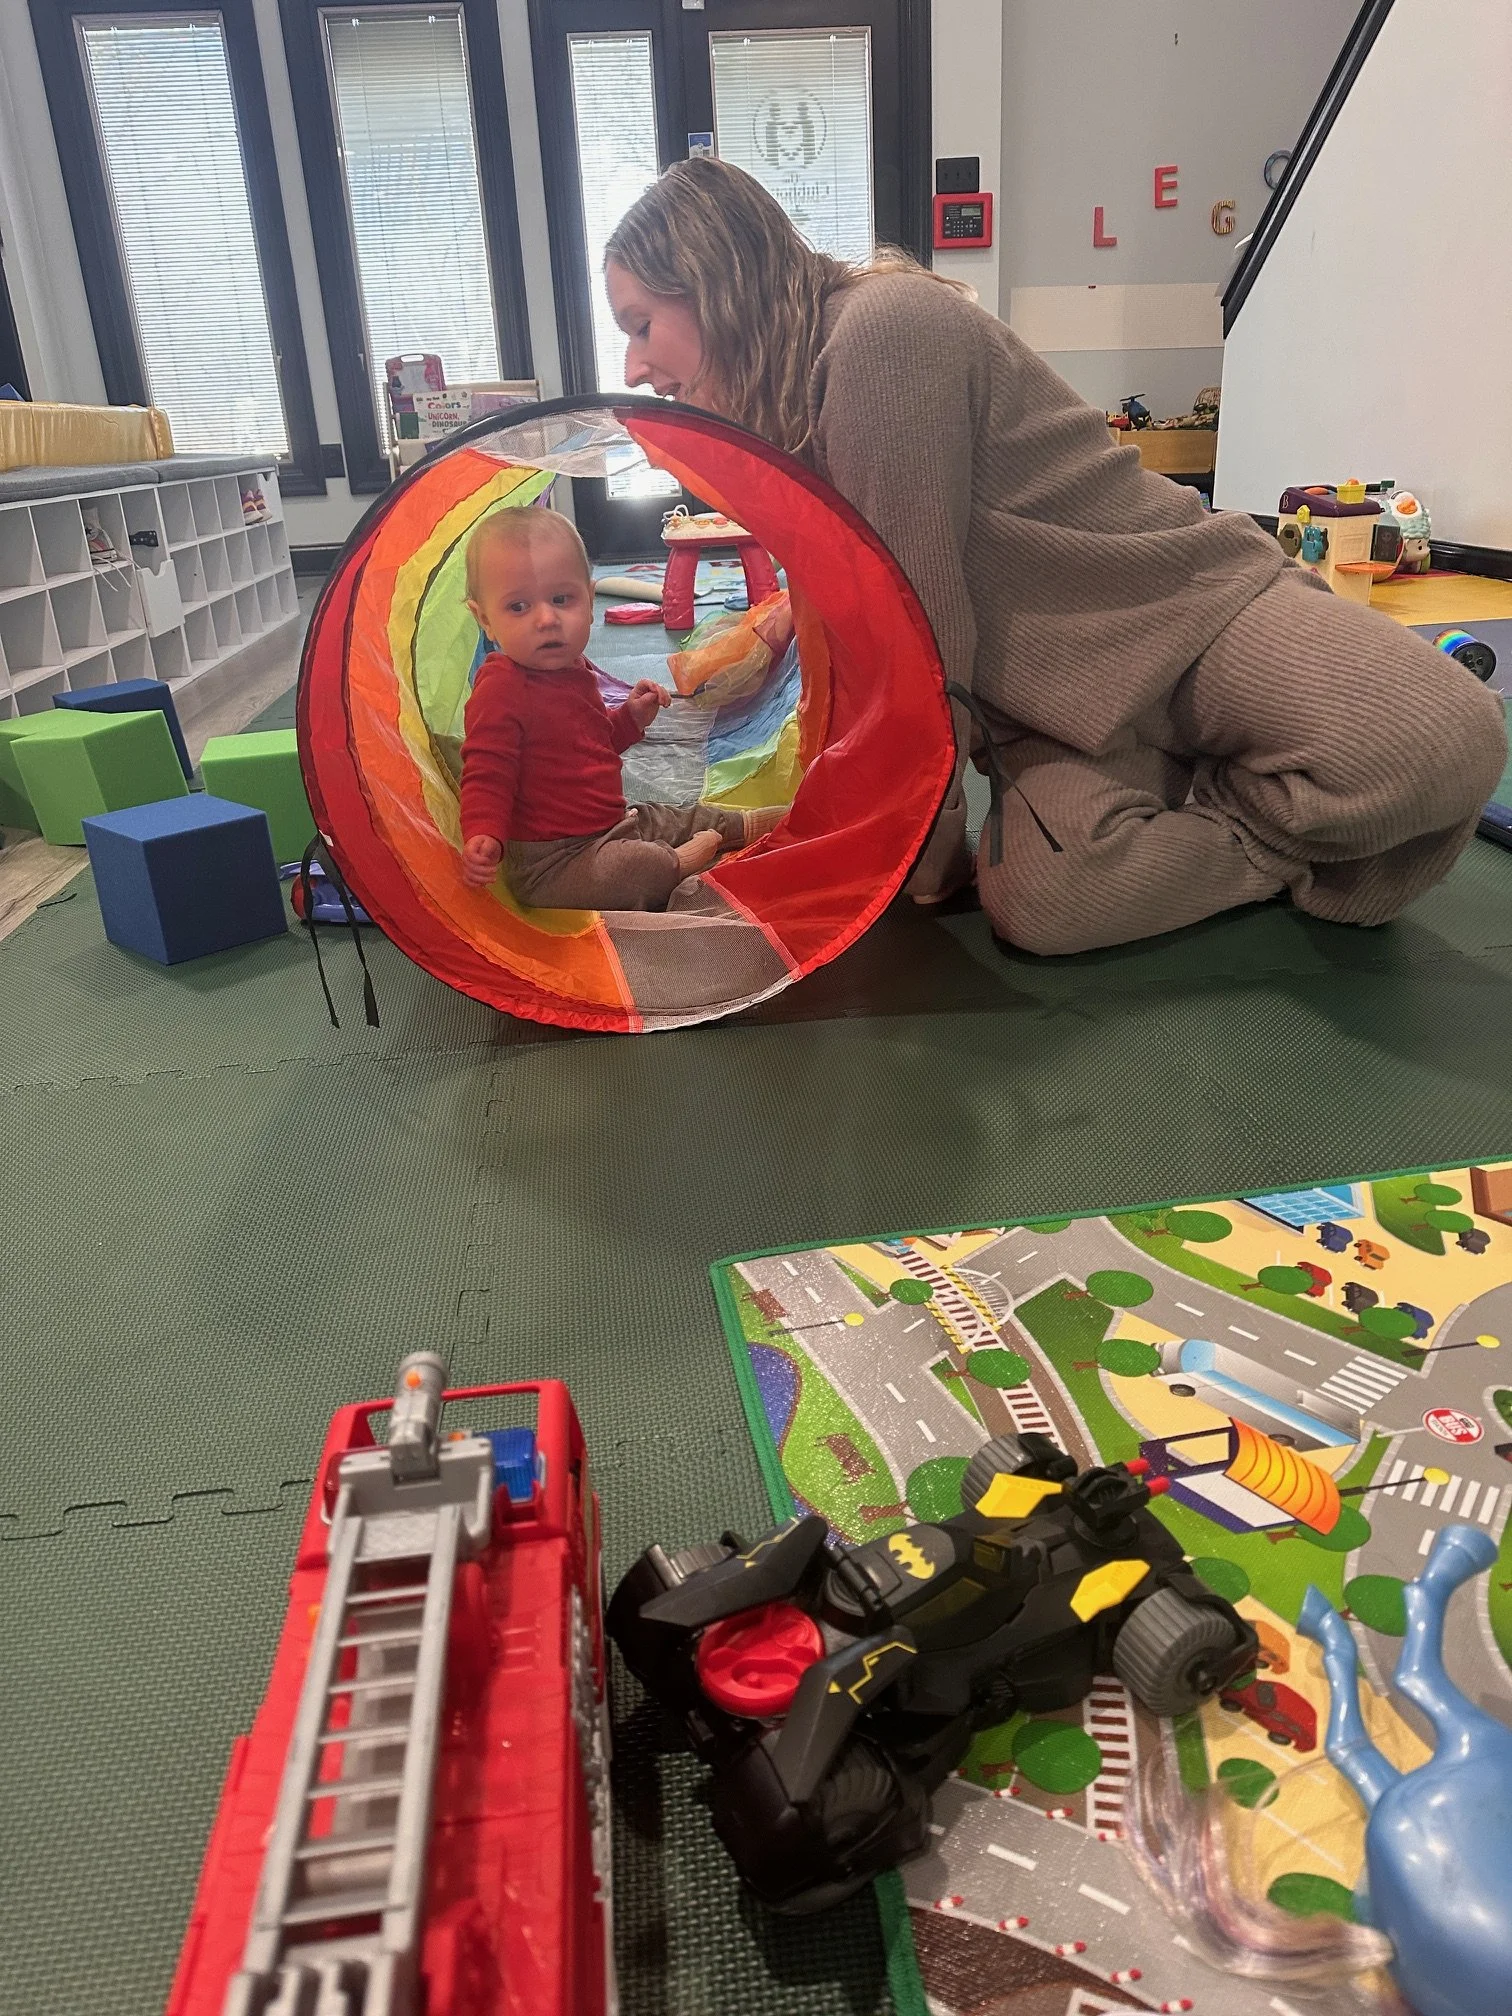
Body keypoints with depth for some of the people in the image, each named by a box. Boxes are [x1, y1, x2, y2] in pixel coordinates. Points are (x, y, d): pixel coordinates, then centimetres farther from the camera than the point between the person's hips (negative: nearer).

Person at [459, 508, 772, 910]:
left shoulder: (572, 669, 9)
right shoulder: (500, 691, -23)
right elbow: (485, 776, -25)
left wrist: (632, 717, 9)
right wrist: (483, 838, -42)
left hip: (610, 824, 10)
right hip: (549, 860, -10)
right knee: (609, 872, -35)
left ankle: (747, 825, 43)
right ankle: (678, 863, -10)